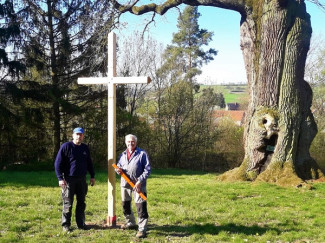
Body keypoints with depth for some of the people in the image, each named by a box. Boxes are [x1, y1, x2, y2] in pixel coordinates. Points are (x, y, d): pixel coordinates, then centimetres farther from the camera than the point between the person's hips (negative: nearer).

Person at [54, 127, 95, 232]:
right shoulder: (66, 146, -6)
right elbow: (58, 163, -7)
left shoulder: (85, 148, 11)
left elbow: (89, 163, 21)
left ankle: (81, 223, 19)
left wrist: (92, 176, 15)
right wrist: (60, 178, -14)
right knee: (68, 204, -1)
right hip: (69, 179, -5)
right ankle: (66, 225, 9)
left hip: (82, 180, 5)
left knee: (81, 203, 9)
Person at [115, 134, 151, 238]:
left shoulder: (142, 154, -6)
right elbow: (119, 166, 21)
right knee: (125, 205, 17)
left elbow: (147, 170, -8)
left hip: (138, 184, -6)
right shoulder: (123, 155, 12)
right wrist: (118, 170, -5)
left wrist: (140, 181, -17)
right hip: (125, 183, 6)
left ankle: (142, 229, -4)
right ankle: (130, 223, 37)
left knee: (141, 207, -10)